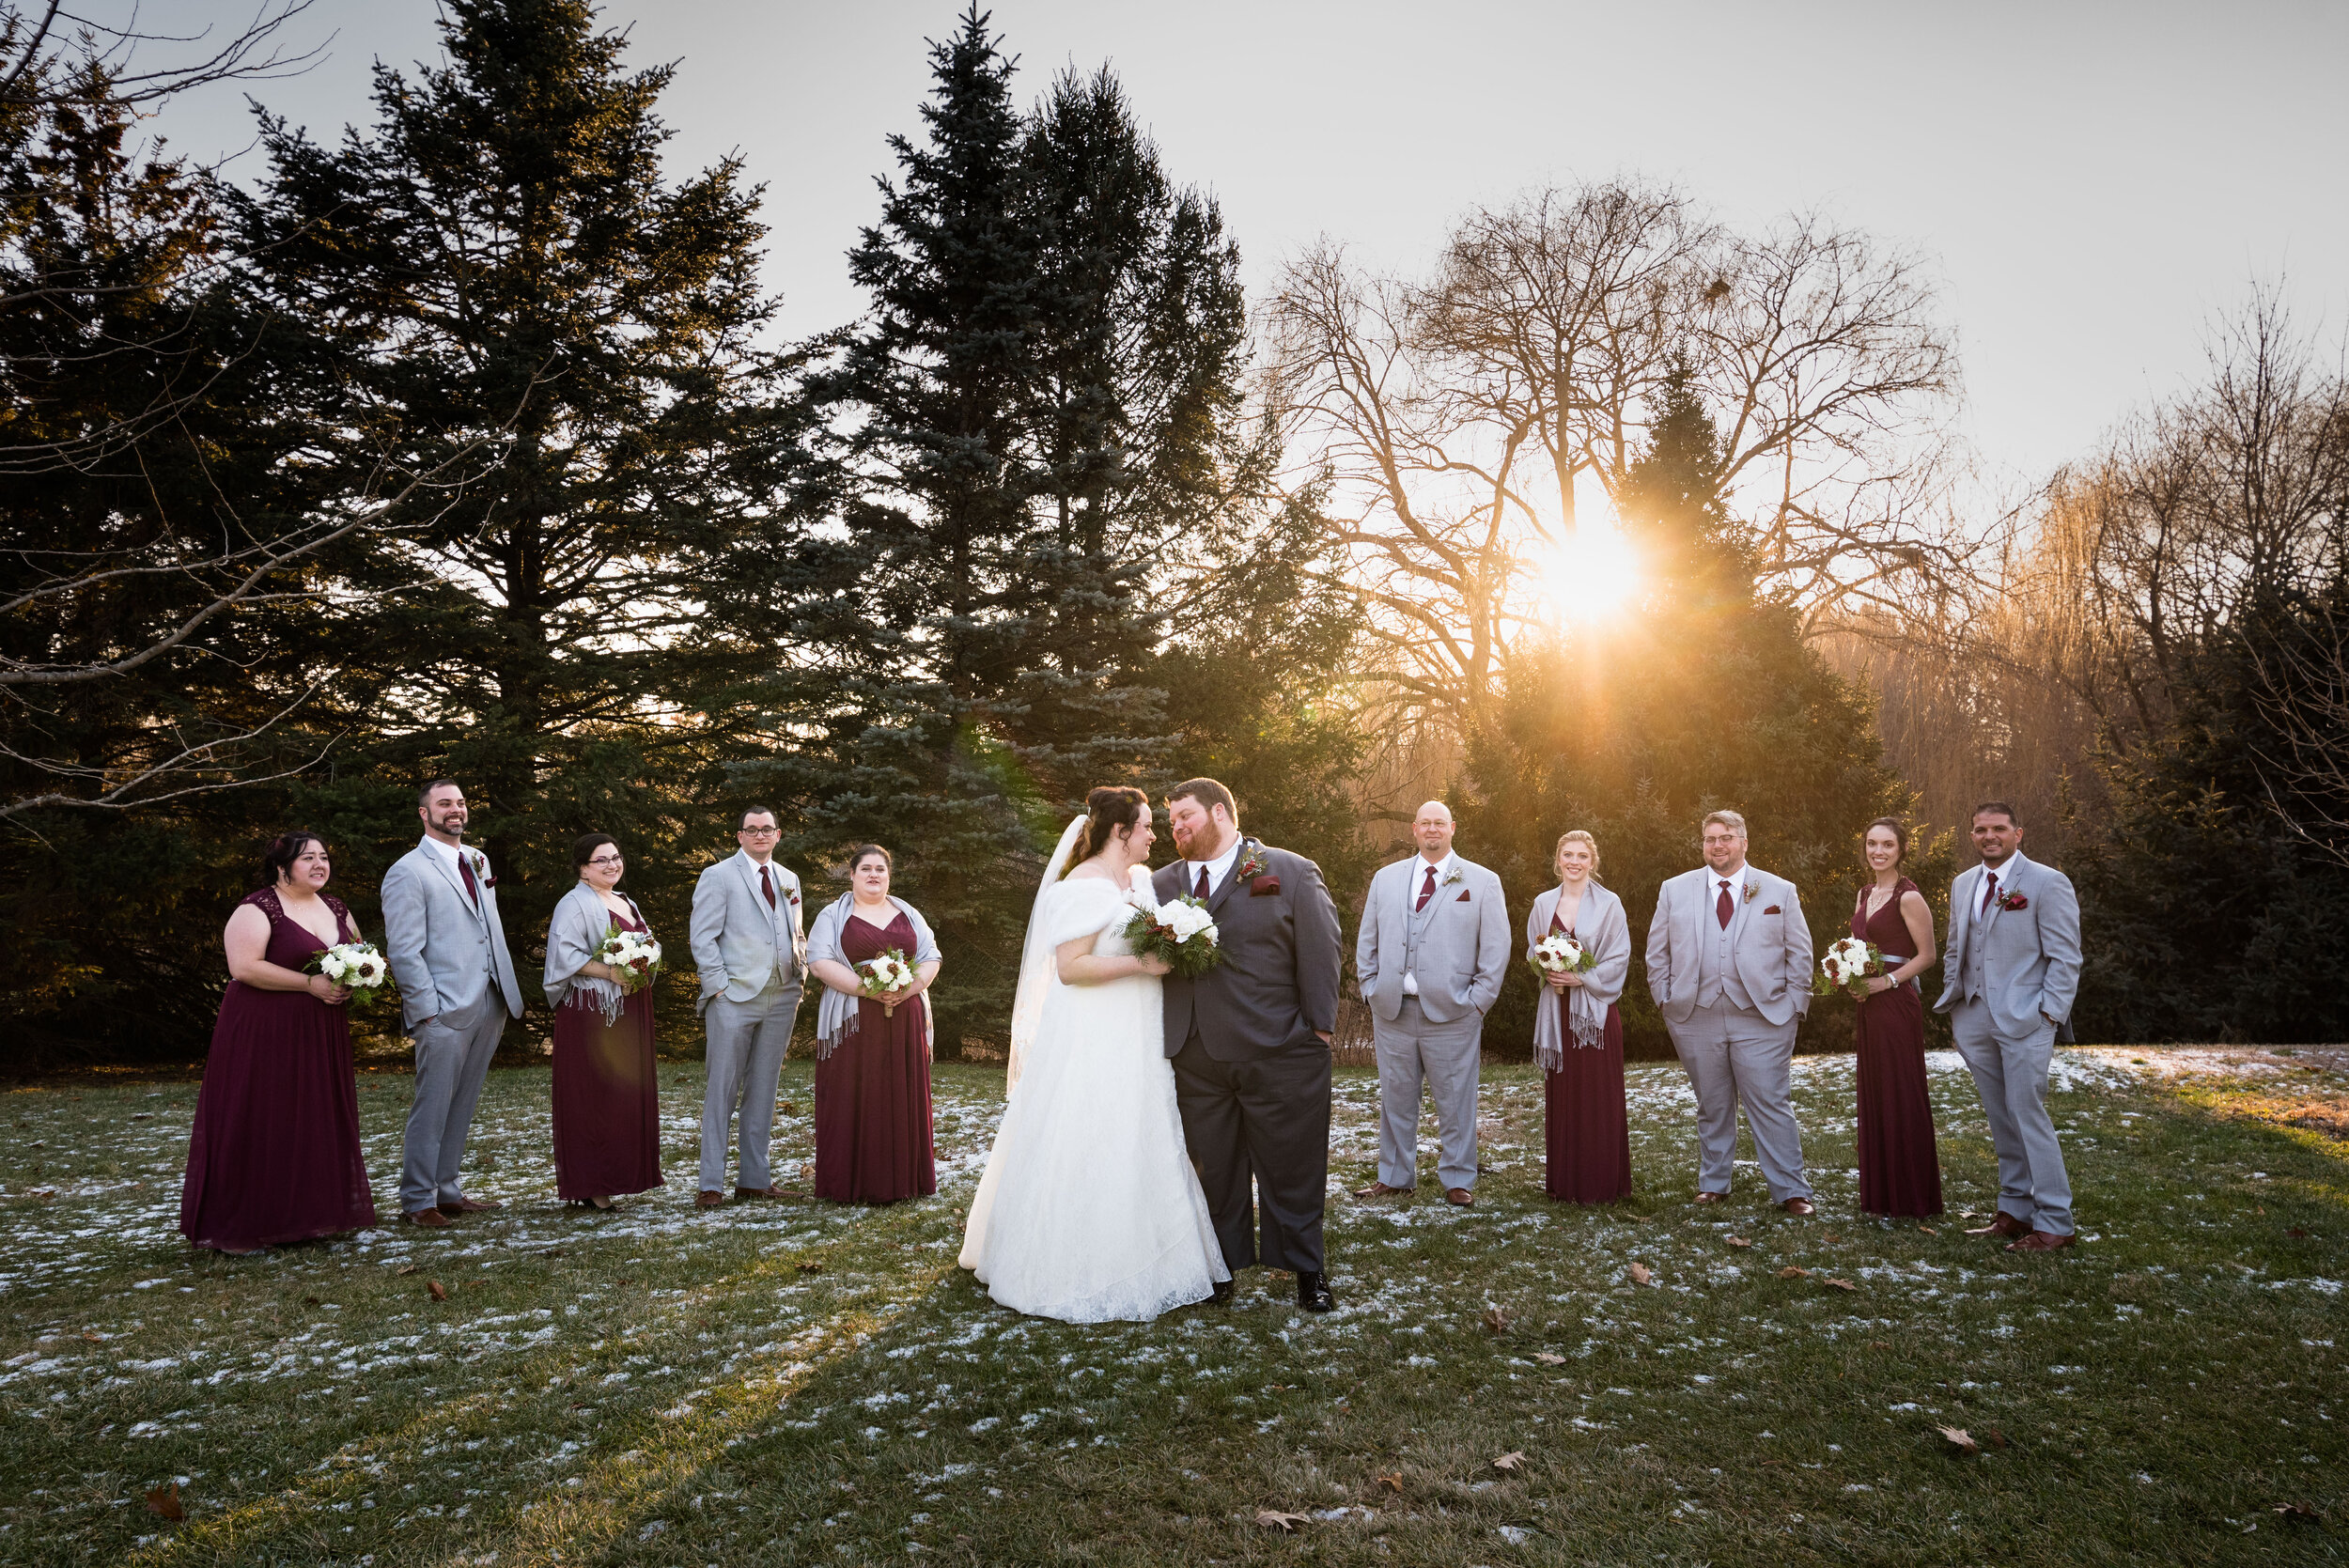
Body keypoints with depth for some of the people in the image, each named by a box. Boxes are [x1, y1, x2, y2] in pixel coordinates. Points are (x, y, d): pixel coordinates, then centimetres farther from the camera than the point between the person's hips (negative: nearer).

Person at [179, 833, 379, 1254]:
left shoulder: (336, 909, 12)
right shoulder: (257, 910, -9)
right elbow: (244, 967, -19)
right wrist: (310, 984, -20)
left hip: (321, 1037, 7)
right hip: (264, 1035, -7)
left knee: (317, 1122, 9)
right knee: (260, 1127, -3)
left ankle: (313, 1216, 19)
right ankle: (239, 1226, 7)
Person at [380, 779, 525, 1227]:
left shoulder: (478, 861, 16)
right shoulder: (408, 871, -6)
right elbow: (403, 951, -10)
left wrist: (508, 989, 14)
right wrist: (428, 1007, -15)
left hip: (490, 1005, 7)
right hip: (445, 1011, -7)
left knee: (462, 1107, 13)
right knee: (433, 1107, -1)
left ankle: (446, 1191, 23)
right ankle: (417, 1201, 10)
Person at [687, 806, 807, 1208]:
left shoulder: (789, 879, 16)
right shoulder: (718, 876, 0)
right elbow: (703, 938, -5)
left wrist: (798, 983, 9)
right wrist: (719, 988, -12)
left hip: (781, 998, 5)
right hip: (735, 997, -5)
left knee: (763, 1090, 9)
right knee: (722, 1090, -3)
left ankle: (754, 1178, 15)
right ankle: (711, 1184, 2)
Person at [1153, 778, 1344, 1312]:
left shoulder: (1291, 873, 1)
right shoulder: (1163, 883, 12)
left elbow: (1320, 954, -1)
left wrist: (1318, 1029, -5)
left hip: (1281, 1054, -3)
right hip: (1195, 1058, 3)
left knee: (1291, 1167, 6)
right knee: (1214, 1168, 10)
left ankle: (1307, 1269, 22)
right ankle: (1223, 1265, 25)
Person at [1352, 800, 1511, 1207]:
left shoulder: (1483, 882, 4)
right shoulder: (1386, 879, 12)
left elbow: (1496, 948, 1)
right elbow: (1367, 941, 14)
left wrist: (1478, 1001, -5)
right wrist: (1371, 989, 5)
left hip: (1452, 1011, -3)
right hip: (1391, 1009, 3)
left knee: (1455, 1101, 3)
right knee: (1395, 1098, 10)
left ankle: (1457, 1180, 16)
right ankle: (1395, 1176, 22)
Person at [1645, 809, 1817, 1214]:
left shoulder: (1781, 891, 5)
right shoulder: (1674, 890, 8)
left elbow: (1800, 953, 7)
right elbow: (1657, 951, 12)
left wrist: (1794, 1005, 1)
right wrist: (1666, 1000, 5)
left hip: (1762, 1018, -1)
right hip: (1696, 1019, 2)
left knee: (1772, 1104, -2)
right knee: (1712, 1106, 11)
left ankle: (1790, 1191, 6)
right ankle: (1712, 1183, 23)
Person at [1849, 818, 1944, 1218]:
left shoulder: (1908, 897, -10)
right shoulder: (1865, 894, 14)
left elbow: (1928, 955, -10)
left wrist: (1887, 981, -18)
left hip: (1897, 1005, -8)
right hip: (1867, 1007, 8)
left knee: (1901, 1097, -2)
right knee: (1873, 1096, 11)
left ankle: (1913, 1195, 7)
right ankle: (1880, 1194, 18)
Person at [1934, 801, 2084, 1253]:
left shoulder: (2048, 883, -5)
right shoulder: (1963, 884, 14)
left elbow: (2065, 957, -7)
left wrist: (2049, 1014, -14)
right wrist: (1952, 1003, 12)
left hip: (2024, 1020, -6)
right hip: (1975, 1022, 6)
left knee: (2028, 1118, -6)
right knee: (2001, 1121, 11)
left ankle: (2054, 1224, 2)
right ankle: (2015, 1211, 19)